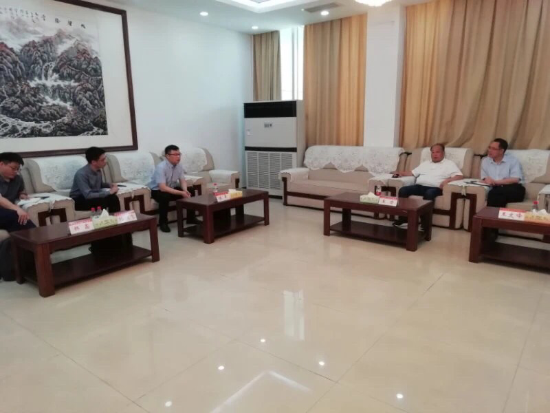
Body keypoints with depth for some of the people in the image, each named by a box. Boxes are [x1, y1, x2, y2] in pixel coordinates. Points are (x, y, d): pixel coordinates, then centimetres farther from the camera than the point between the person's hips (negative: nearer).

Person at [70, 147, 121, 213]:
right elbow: (88, 195, -33)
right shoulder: (81, 174, -26)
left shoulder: (98, 170, -4)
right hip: (79, 201, -6)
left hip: (93, 197, 7)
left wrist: (110, 185, -4)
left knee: (113, 198, -19)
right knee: (102, 201, -32)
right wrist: (109, 192, -30)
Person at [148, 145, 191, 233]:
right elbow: (163, 188, -35)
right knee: (165, 197, -38)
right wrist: (181, 193, -39)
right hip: (157, 190, -6)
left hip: (172, 188, 6)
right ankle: (163, 222, -18)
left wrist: (185, 190, -27)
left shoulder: (179, 165, -8)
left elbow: (183, 181, -4)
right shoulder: (161, 167, -29)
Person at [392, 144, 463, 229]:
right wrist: (402, 173, 10)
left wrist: (448, 180, -18)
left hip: (434, 188, -5)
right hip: (419, 186, 5)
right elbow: (412, 172, 29)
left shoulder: (449, 164, 15)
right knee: (403, 190, -23)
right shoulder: (425, 163, 30)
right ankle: (402, 220, -23)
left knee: (429, 194, -41)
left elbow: (459, 176, 1)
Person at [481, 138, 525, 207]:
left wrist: (495, 182, -15)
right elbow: (484, 180, 9)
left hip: (514, 190, -2)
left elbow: (515, 180, -7)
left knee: (494, 193, -35)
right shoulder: (485, 161, 16)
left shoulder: (513, 160, 5)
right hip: (496, 190, 2)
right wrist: (488, 181, -16)